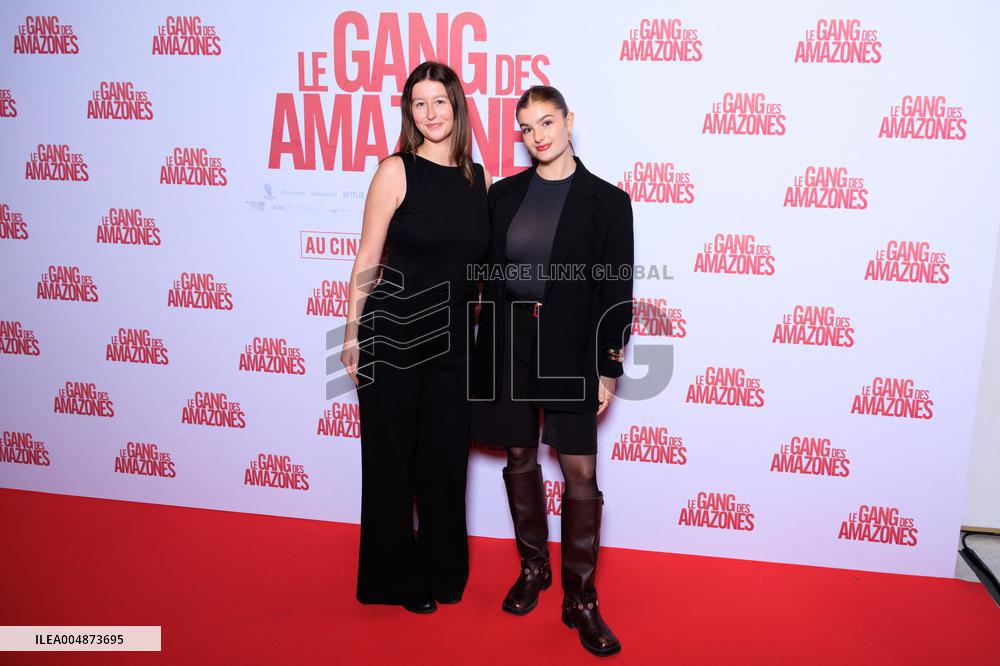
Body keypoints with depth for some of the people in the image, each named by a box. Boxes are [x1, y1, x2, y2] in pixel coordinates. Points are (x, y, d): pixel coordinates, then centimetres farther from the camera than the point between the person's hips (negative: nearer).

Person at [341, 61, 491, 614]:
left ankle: (443, 569, 34)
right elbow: (367, 261, -5)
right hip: (394, 332, -4)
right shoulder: (397, 172, -7)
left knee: (446, 455, 13)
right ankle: (394, 576, 28)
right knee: (392, 456, 9)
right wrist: (353, 335, -5)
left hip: (454, 338, 4)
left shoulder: (479, 178, 6)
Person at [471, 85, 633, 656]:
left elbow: (616, 291, -4)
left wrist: (608, 368, -7)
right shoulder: (503, 195, 6)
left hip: (570, 348, -3)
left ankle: (581, 599, 11)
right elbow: (483, 274, 9)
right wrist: (483, 346, 4)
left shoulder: (606, 201, -3)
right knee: (520, 457, 13)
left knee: (580, 471, -3)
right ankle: (533, 567, 32)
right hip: (508, 342, 3)